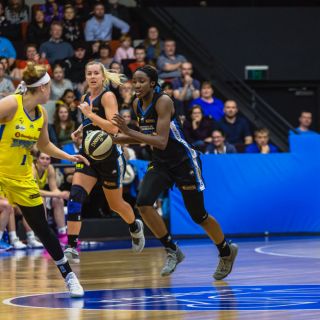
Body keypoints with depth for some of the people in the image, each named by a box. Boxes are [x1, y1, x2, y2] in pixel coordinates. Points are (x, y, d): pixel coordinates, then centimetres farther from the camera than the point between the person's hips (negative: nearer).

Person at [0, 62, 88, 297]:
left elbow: (45, 145, 21)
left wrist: (70, 157, 15)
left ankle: (68, 275, 20)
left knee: (42, 227, 10)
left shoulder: (41, 114, 4)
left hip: (22, 178, 6)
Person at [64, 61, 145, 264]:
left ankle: (135, 227, 45)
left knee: (116, 204, 12)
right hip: (88, 156, 5)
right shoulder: (86, 98, 10)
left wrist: (90, 114, -26)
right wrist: (80, 130, 13)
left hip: (110, 157, -5)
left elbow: (113, 127, -23)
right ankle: (72, 247, -21)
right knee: (75, 197, -16)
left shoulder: (108, 96, -11)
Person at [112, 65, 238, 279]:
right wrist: (114, 139, 4)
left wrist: (128, 131, -35)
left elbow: (161, 141, -31)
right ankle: (172, 251, -1)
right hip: (160, 163, 7)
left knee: (198, 215, 4)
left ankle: (227, 251, 31)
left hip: (184, 162, -7)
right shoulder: (138, 104, 1)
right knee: (143, 203, -17)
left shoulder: (163, 101, -23)